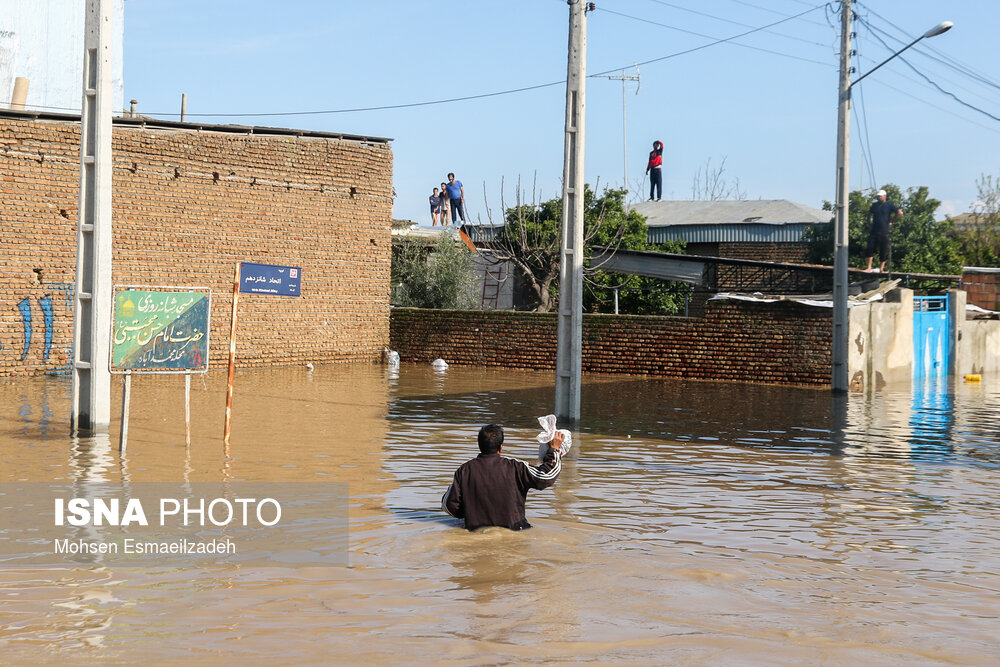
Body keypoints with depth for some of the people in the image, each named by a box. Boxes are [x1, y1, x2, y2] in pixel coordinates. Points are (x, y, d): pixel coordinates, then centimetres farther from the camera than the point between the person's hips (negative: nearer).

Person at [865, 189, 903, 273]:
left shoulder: (889, 205, -1)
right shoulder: (874, 205, 13)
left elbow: (900, 213, -7)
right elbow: (869, 214, 30)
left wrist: (891, 221, -6)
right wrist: (869, 224, 16)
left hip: (884, 232, -3)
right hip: (874, 231, 3)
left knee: (883, 251, -1)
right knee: (870, 249, -5)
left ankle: (881, 268, 8)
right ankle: (869, 267, -2)